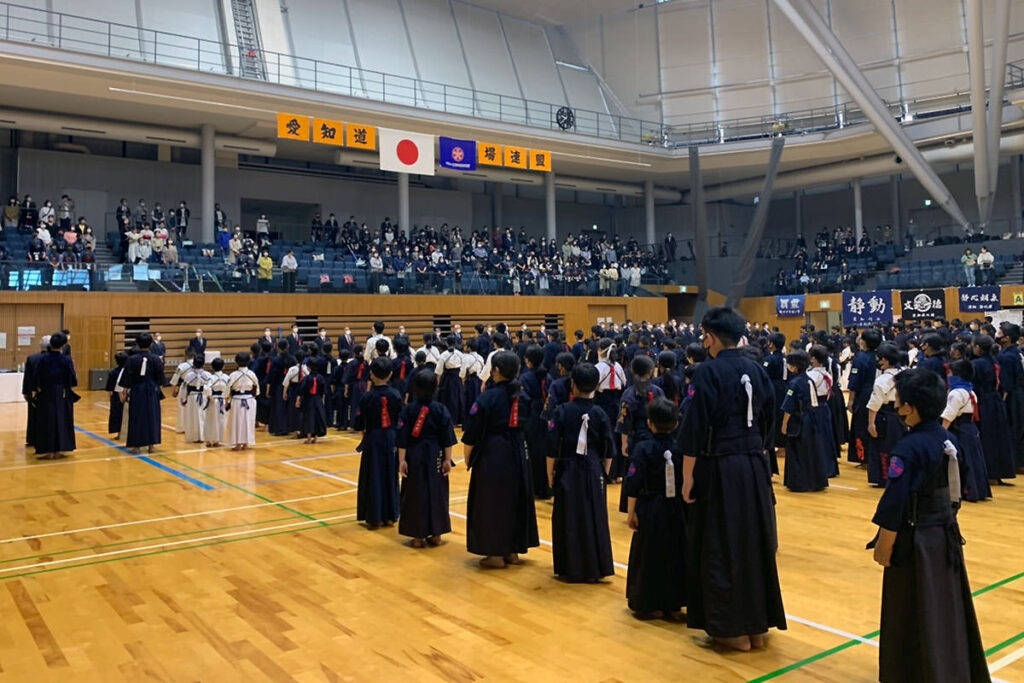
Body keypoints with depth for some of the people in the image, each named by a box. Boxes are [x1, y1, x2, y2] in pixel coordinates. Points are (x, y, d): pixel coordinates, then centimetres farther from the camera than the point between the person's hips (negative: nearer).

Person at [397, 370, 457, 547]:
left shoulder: (408, 410, -6)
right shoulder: (441, 409, -5)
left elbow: (402, 439, -7)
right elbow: (447, 438, -5)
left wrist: (402, 460, -3)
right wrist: (447, 459, 1)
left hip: (414, 457, -1)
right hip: (435, 457, 1)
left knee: (415, 494, 8)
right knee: (437, 492, 11)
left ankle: (418, 536, 11)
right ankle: (436, 534, 17)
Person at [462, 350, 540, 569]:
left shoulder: (488, 397, -15)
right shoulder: (521, 397, 3)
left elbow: (473, 433, -12)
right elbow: (524, 426, 8)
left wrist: (468, 457, 1)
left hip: (492, 454, -6)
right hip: (516, 454, 6)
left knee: (492, 502, 4)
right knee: (515, 499, 15)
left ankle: (496, 554, 9)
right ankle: (512, 551, 23)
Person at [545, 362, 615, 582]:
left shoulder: (562, 412, -10)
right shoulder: (600, 414, -3)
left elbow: (552, 450, -9)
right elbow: (608, 452, 1)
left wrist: (550, 477, 2)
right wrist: (603, 474, 14)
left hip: (568, 472, -2)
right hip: (594, 473, 2)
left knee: (568, 520, 8)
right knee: (594, 519, 10)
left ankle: (570, 569, 14)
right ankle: (594, 569, 16)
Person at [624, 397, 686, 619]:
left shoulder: (643, 449, -12)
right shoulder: (680, 449, -3)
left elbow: (633, 484, -14)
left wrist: (631, 512, -5)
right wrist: (684, 507, 14)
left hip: (650, 510, -3)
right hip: (675, 510, 4)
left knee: (648, 554, 8)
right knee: (675, 553, 14)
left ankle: (650, 605, 14)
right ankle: (673, 604, 21)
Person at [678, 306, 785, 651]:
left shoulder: (708, 372, -14)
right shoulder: (757, 370, 5)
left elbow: (694, 429, -16)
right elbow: (768, 423, 12)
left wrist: (687, 476, -9)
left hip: (720, 470, -7)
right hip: (756, 467, 7)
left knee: (722, 547, 5)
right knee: (756, 542, 15)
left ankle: (733, 628, 14)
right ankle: (757, 625, 26)